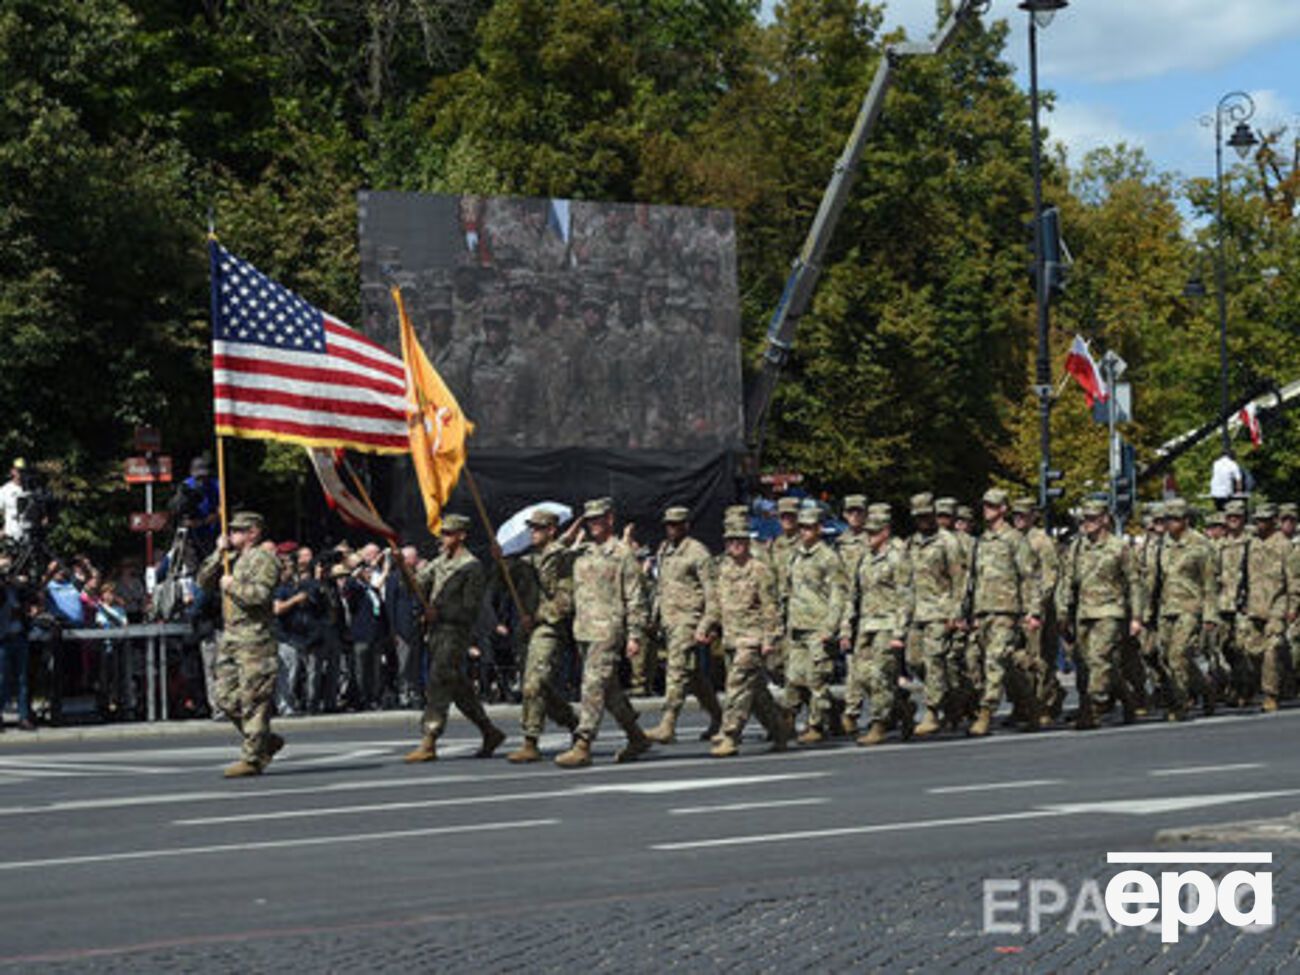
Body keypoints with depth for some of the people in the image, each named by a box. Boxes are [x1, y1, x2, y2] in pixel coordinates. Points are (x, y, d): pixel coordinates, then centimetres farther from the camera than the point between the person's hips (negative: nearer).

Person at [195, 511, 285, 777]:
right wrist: (218, 554, 6)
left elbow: (259, 595, -19)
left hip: (254, 638, -9)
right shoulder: (232, 559, 19)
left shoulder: (264, 560, -6)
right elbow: (203, 580, 16)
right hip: (230, 636, 9)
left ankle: (253, 758, -5)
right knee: (227, 699, 8)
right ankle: (267, 741, 22)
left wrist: (232, 585, -8)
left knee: (253, 700, -7)